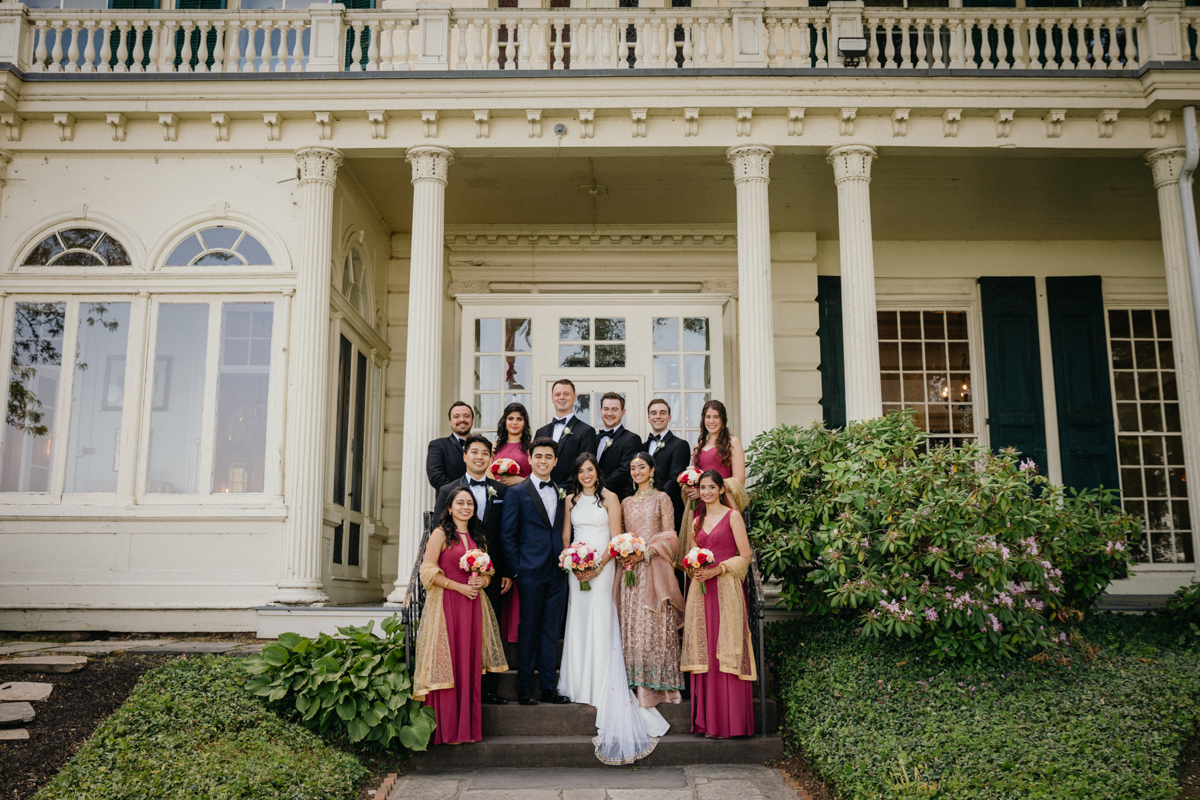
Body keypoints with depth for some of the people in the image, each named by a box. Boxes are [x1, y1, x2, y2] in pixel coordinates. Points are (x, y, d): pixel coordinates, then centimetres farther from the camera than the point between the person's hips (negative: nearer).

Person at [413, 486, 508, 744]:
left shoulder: (479, 537, 15)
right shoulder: (441, 534, -1)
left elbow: (488, 571, 20)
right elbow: (428, 571, -8)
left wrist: (481, 581, -2)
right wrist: (459, 586, -13)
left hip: (473, 606, 5)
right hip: (446, 605, -5)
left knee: (470, 664, 4)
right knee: (448, 664, -4)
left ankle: (469, 727, 11)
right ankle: (448, 730, 2)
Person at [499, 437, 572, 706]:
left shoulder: (562, 493, 12)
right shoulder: (517, 493, -1)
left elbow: (563, 532, 13)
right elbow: (507, 535, -3)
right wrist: (516, 569, -7)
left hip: (557, 573, 4)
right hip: (531, 573, -4)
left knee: (551, 631, 8)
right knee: (528, 631, 2)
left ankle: (549, 687, 15)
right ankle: (524, 689, 12)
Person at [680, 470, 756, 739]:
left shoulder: (732, 516, 0)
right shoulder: (697, 520, 17)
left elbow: (745, 556, -4)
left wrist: (717, 569, -14)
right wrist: (694, 569, 2)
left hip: (726, 588, -5)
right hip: (700, 590, 5)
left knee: (725, 652, -7)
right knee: (704, 652, 3)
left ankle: (729, 721, -1)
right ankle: (706, 720, 7)